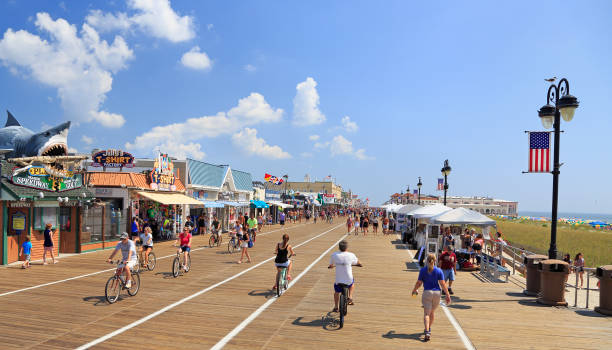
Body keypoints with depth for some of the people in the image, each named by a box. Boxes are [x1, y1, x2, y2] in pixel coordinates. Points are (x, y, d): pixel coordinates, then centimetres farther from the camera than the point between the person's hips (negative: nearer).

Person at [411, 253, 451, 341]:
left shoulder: (423, 270, -3)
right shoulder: (439, 271, -1)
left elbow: (419, 283, 1)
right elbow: (442, 284, -5)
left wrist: (414, 290, 18)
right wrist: (447, 295, 0)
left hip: (427, 292, -2)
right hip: (437, 293, 2)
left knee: (426, 313, -5)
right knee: (432, 312, 21)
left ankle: (427, 332, -22)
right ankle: (428, 329, 36)